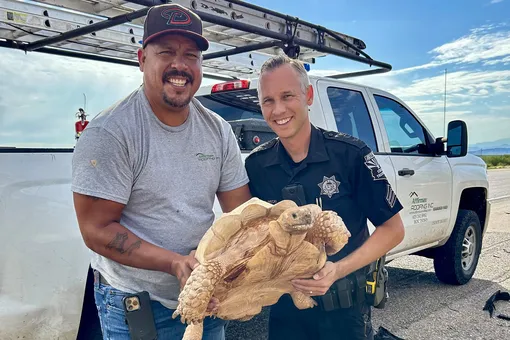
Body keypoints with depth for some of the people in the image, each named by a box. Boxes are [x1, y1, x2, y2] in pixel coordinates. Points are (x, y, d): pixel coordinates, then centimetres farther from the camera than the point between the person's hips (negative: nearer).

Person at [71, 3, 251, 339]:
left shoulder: (219, 130, -2)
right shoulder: (109, 132, -17)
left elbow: (243, 213, 1)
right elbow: (97, 231, -18)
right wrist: (175, 263, -26)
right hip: (134, 306, -4)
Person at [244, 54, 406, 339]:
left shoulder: (351, 154, -15)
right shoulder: (255, 165, -6)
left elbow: (392, 229, -10)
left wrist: (338, 270, -22)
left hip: (345, 310, -2)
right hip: (284, 309, 3)